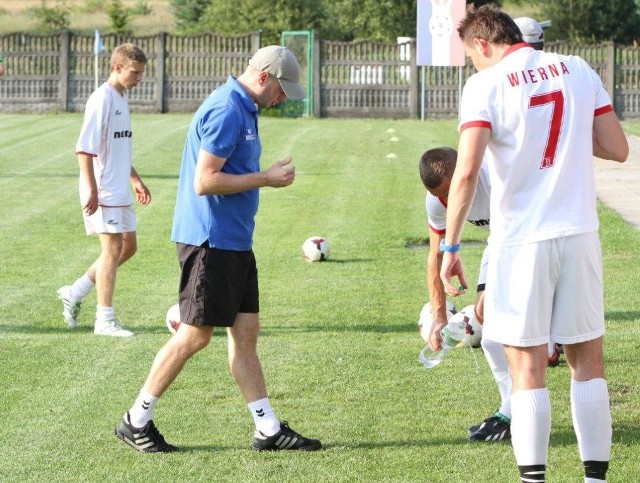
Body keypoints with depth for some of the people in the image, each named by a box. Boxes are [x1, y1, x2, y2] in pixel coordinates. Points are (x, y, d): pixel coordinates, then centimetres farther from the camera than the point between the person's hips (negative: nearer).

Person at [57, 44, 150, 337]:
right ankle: (105, 321, -3)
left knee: (128, 246, 12)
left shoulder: (121, 99, 14)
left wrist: (135, 180, 25)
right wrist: (91, 190, -22)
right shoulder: (102, 99, -15)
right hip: (103, 190, -10)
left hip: (120, 191, 10)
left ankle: (75, 293, 19)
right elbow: (85, 148, -19)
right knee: (113, 247, -8)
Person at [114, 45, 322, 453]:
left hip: (234, 241, 10)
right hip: (211, 240, -10)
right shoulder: (226, 111, -18)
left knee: (246, 333, 10)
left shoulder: (242, 109, 15)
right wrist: (265, 179, -16)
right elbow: (205, 181, -23)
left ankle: (269, 429, 12)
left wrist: (268, 174, 11)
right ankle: (137, 421, 6)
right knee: (195, 335, -4)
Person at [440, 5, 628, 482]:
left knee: (528, 367, 1)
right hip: (579, 233, 3)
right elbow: (617, 148, 7)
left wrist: (450, 247, -11)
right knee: (587, 361, 10)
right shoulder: (577, 70, 7)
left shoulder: (485, 85, -6)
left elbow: (467, 172, -15)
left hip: (522, 241, -3)